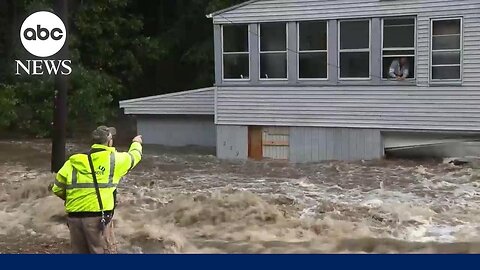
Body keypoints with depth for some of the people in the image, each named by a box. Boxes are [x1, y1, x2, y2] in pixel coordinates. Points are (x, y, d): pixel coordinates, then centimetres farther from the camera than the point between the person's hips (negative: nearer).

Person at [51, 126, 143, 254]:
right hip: (98, 217, -5)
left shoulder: (73, 162, 9)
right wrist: (136, 143, 43)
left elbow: (57, 189, 10)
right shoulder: (114, 159, 1)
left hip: (74, 217, 5)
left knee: (80, 252, 15)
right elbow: (134, 156, 21)